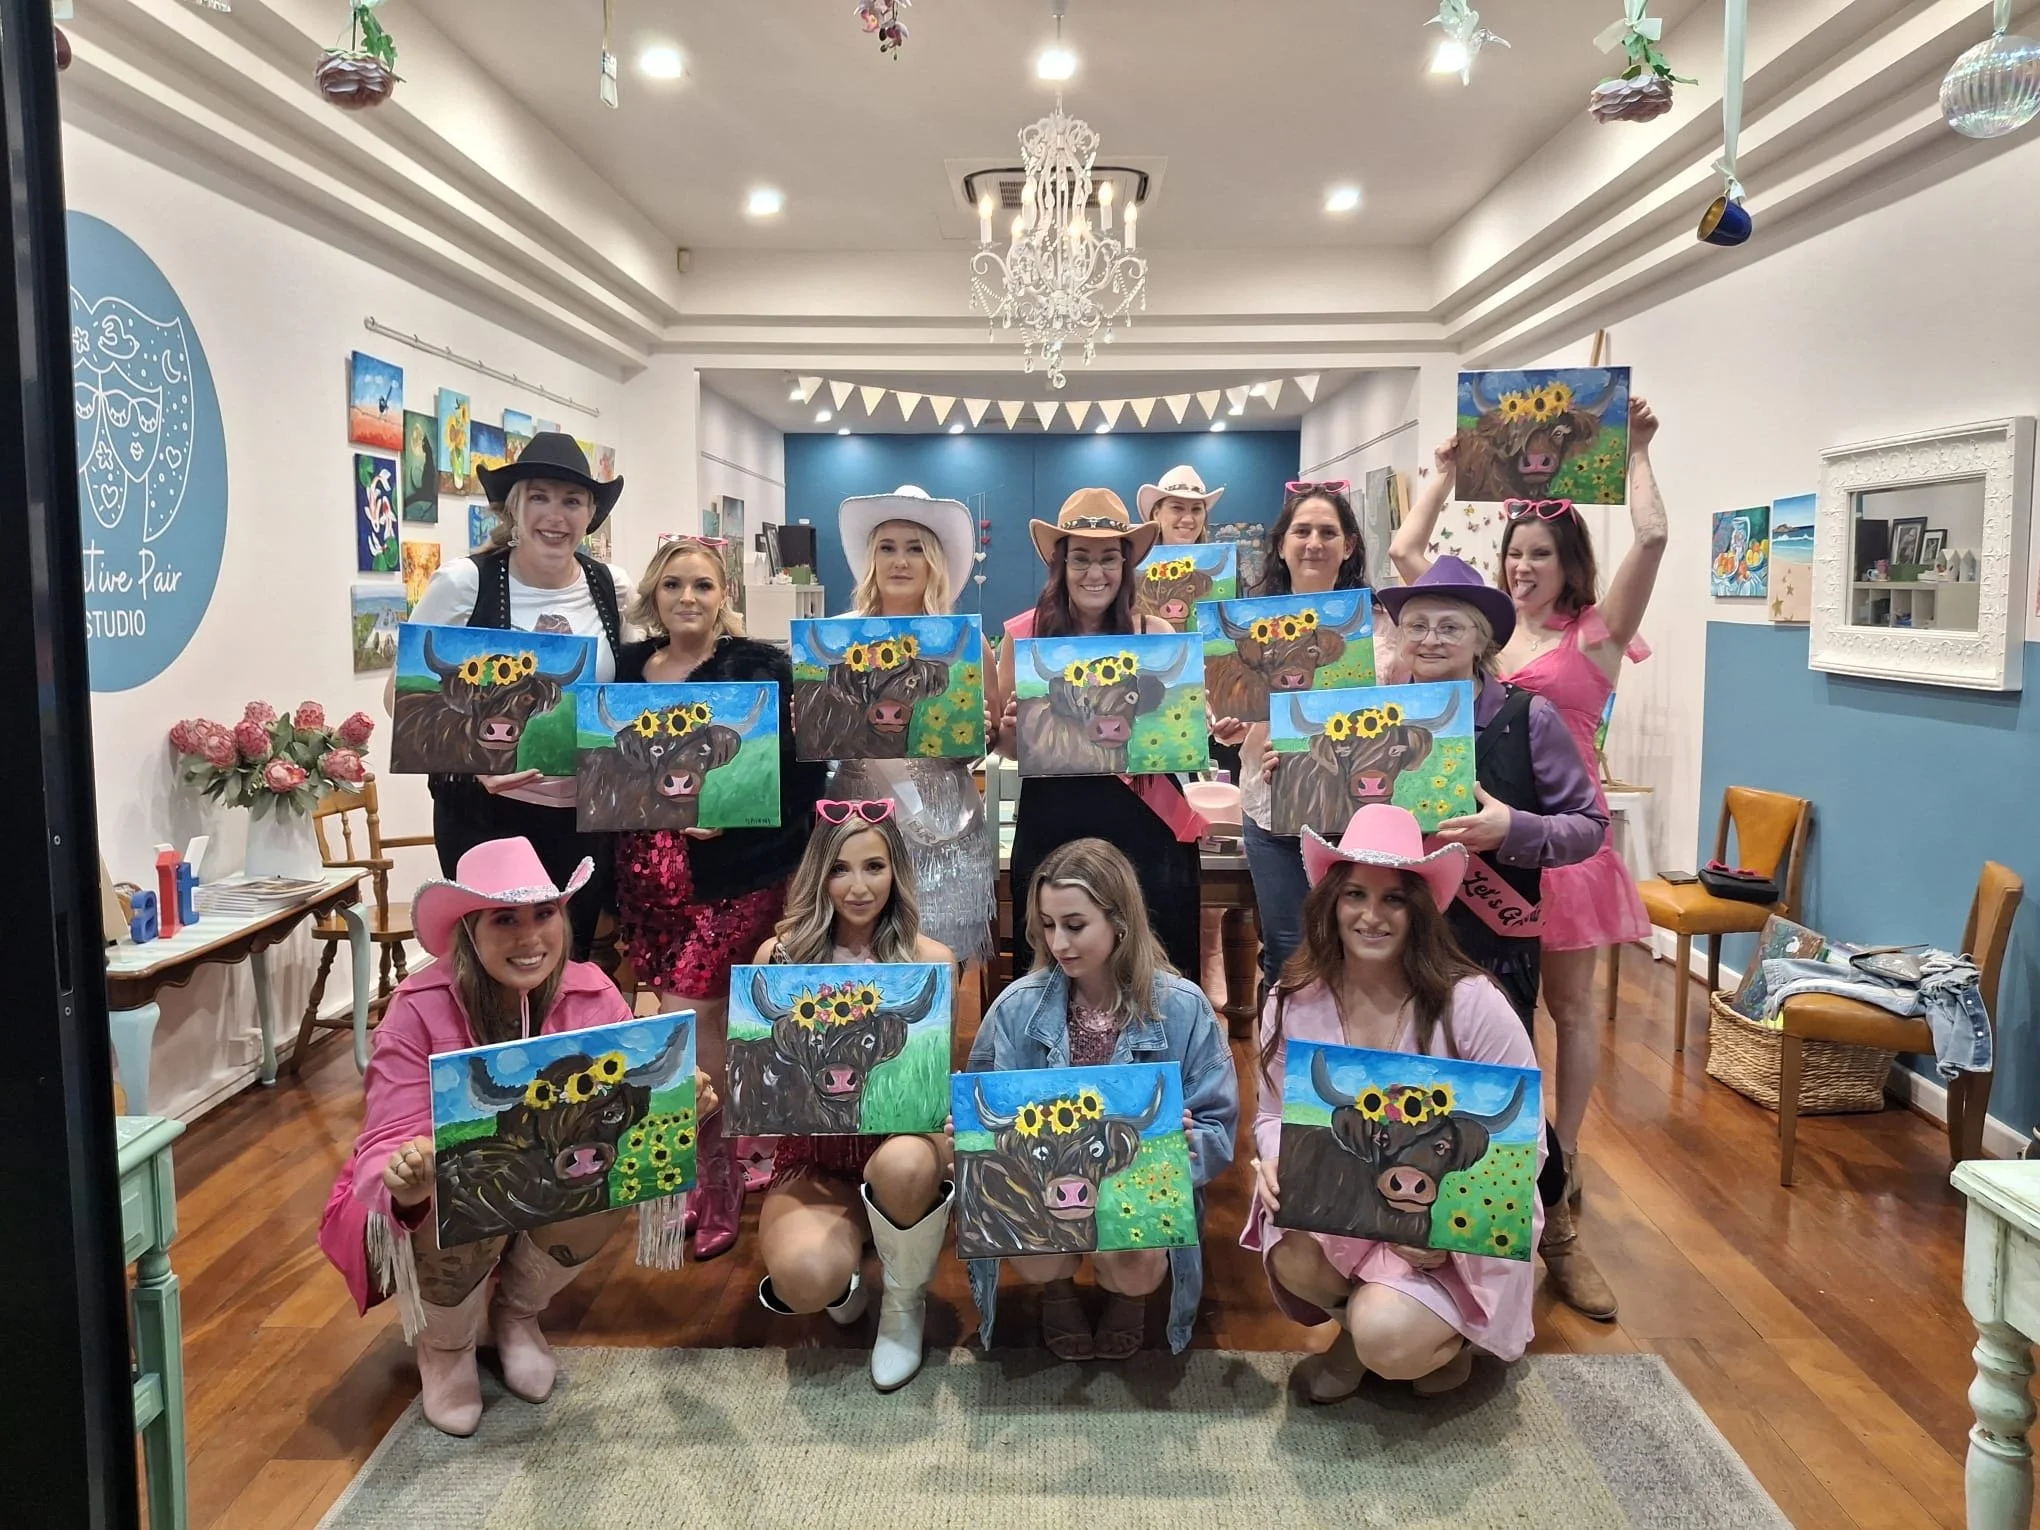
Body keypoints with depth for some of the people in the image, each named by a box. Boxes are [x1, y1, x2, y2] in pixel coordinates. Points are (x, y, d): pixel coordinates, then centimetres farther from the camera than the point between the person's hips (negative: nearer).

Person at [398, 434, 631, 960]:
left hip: (584, 813, 3)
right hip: (485, 811, -3)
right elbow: (402, 694, -4)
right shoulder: (464, 583, -10)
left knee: (573, 960, 13)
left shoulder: (612, 588, 0)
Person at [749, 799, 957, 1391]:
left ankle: (905, 1303, -2)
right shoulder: (780, 955, -1)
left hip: (899, 1138, 0)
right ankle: (844, 1276, 12)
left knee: (902, 1162, -38)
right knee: (807, 1279, -32)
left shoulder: (930, 959, -4)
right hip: (811, 1156, 0)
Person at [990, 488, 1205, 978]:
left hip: (1144, 824, 0)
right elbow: (1008, 747, 7)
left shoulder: (1157, 633, -2)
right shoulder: (1023, 634, -2)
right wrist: (1011, 726, -13)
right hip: (1051, 823, 0)